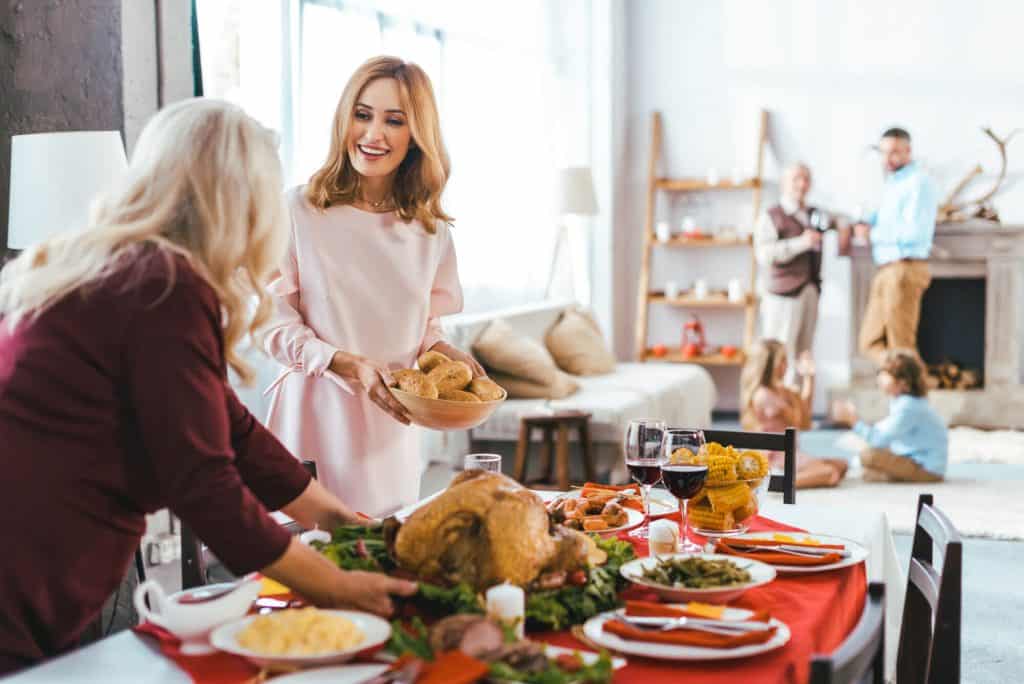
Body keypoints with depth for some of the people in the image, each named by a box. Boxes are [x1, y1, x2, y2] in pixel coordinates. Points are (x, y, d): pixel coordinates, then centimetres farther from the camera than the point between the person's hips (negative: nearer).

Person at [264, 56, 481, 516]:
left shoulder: (430, 231, 4)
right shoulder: (298, 211, -10)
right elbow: (275, 323, -7)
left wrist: (445, 353, -7)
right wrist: (348, 365, -20)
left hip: (390, 426, 4)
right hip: (315, 414, -4)